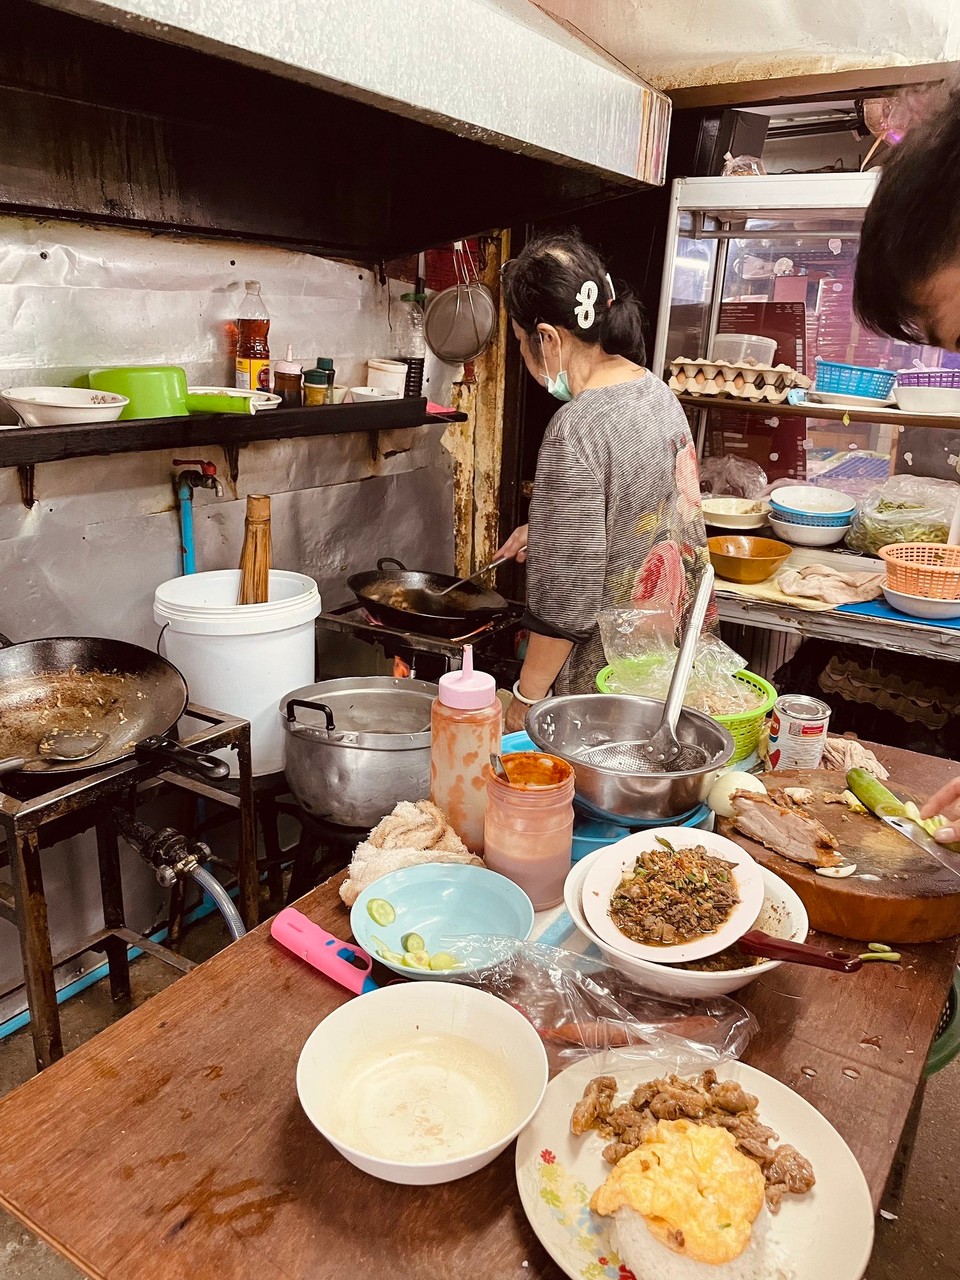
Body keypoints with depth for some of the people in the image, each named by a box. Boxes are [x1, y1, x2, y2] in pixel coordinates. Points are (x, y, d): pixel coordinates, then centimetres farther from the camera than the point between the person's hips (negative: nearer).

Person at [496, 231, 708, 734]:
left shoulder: (575, 432, -24)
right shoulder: (657, 392, 3)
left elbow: (567, 599, -23)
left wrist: (525, 698, -13)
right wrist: (544, 528, 23)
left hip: (601, 679, -9)